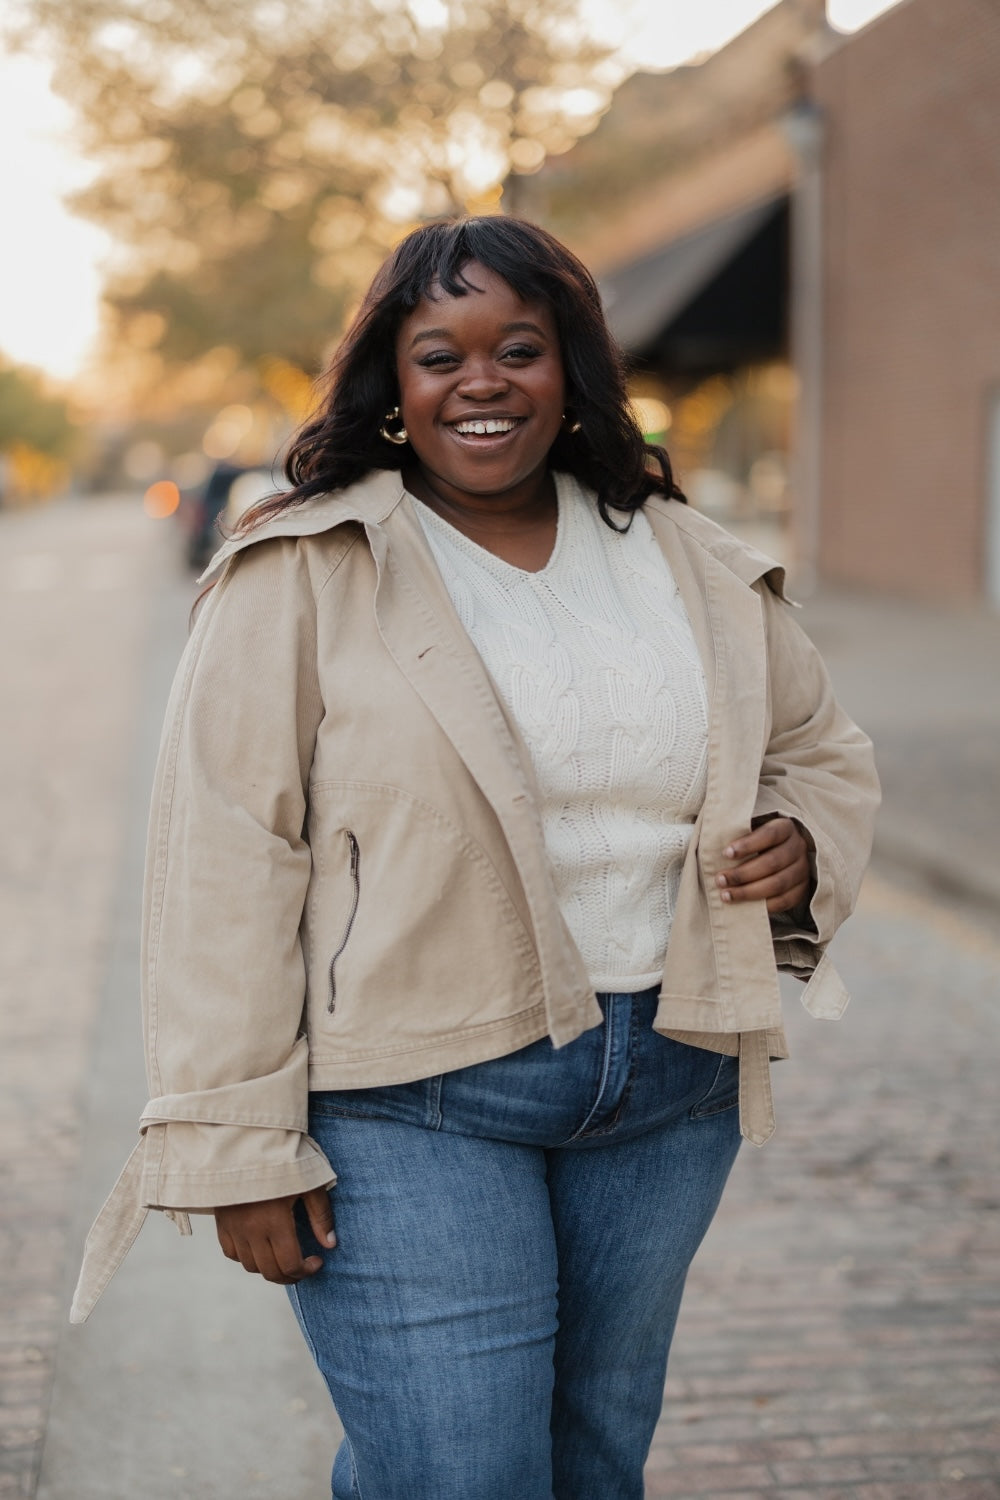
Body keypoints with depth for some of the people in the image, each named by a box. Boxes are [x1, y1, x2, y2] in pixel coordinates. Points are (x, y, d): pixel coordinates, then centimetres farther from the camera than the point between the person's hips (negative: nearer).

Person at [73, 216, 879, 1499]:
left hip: (668, 1091, 5)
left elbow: (819, 750, 21)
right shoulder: (302, 578, -6)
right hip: (409, 1103, -5)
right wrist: (241, 1147, -13)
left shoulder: (692, 564, 8)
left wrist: (807, 844, -2)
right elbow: (226, 866, -9)